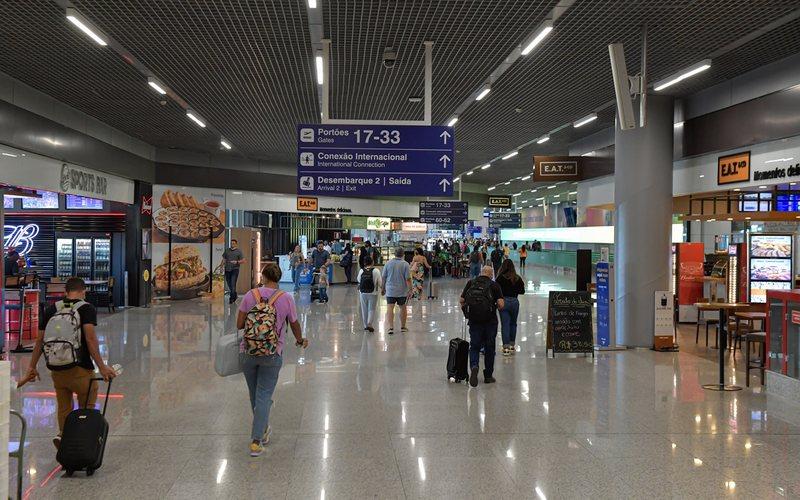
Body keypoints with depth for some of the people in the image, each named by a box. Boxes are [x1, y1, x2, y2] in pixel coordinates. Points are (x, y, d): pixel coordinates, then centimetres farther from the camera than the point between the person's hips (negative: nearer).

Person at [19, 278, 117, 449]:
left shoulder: (51, 309, 9)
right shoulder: (87, 308, -5)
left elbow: (39, 341, 9)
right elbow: (90, 339, -17)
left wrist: (32, 368, 16)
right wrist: (101, 366, -18)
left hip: (56, 370, 4)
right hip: (80, 370, -4)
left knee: (64, 407, 21)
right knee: (87, 408, 9)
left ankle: (63, 435, 4)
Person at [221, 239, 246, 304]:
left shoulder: (239, 251, 0)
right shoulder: (227, 250, 12)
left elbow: (243, 260, -2)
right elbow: (224, 259, 17)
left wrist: (237, 262, -18)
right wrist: (221, 265, 4)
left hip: (235, 269, -4)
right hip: (227, 269, 5)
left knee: (233, 284, -10)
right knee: (229, 284, 11)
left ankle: (231, 298, -4)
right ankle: (235, 295, 30)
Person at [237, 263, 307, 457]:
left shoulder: (250, 295, -4)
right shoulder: (286, 298, -5)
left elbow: (239, 325, -3)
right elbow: (295, 325, 6)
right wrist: (300, 341, 25)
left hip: (249, 352, 2)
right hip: (272, 355, -1)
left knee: (255, 394, 19)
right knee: (264, 396, 5)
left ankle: (263, 430, 37)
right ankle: (256, 441, 1)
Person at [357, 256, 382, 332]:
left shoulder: (361, 271, -5)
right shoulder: (376, 271, -11)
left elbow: (358, 280, 10)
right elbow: (380, 283, -8)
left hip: (363, 293, 2)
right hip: (372, 293, -2)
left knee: (364, 309, 13)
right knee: (371, 309, 4)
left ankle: (365, 325, 20)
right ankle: (369, 324, -12)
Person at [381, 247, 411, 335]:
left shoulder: (388, 263, 0)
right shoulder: (405, 264, -7)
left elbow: (383, 277, 3)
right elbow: (408, 279, -11)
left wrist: (382, 288, 15)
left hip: (390, 291, 0)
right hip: (402, 291, 0)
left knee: (389, 308, -2)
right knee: (403, 308, 14)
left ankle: (391, 327, -13)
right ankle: (403, 327, 24)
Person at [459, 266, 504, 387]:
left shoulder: (470, 283, 4)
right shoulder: (494, 285, -3)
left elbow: (461, 301, 2)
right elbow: (501, 304, -11)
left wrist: (466, 311, 19)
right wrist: (497, 308, 11)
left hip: (474, 320, 1)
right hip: (490, 321, -1)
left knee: (474, 346, 9)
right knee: (489, 348, 11)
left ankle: (474, 367, -19)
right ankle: (488, 376, 19)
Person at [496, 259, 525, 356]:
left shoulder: (500, 278, -10)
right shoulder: (517, 278, -1)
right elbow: (522, 292, 3)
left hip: (503, 302, -3)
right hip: (514, 302, 3)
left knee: (505, 324, 1)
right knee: (513, 324, 17)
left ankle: (506, 347, -3)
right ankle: (512, 346, 24)